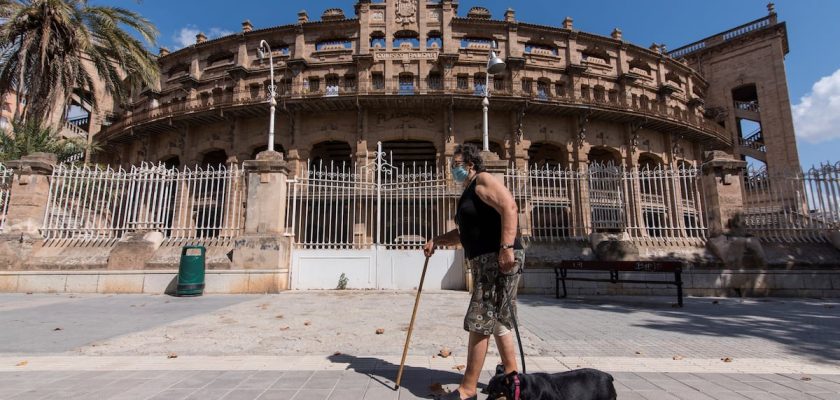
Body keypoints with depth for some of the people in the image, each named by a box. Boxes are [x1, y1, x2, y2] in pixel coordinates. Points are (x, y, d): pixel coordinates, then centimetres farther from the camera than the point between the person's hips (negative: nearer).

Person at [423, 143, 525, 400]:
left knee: (479, 322, -8)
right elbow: (464, 233, 27)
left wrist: (506, 247, -30)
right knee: (497, 321, 16)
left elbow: (509, 207, -22)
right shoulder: (468, 192, 22)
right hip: (484, 261, 10)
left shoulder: (484, 180, -6)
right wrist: (436, 241, 15)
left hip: (499, 259, -10)